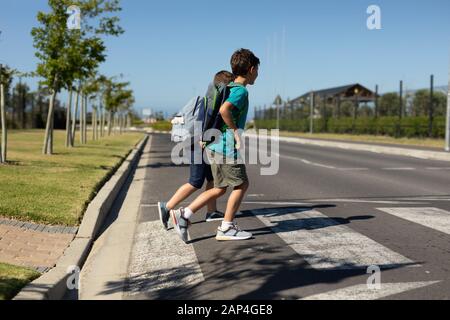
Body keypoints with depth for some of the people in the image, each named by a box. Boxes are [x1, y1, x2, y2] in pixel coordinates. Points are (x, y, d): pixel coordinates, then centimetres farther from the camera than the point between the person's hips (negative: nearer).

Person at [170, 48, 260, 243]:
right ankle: (226, 229, 11)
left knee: (220, 189, 14)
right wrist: (235, 131, -19)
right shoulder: (241, 91, -13)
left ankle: (183, 215, 9)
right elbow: (224, 110, -31)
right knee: (241, 185, 5)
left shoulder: (229, 88, 16)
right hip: (227, 147, -9)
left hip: (215, 145, 9)